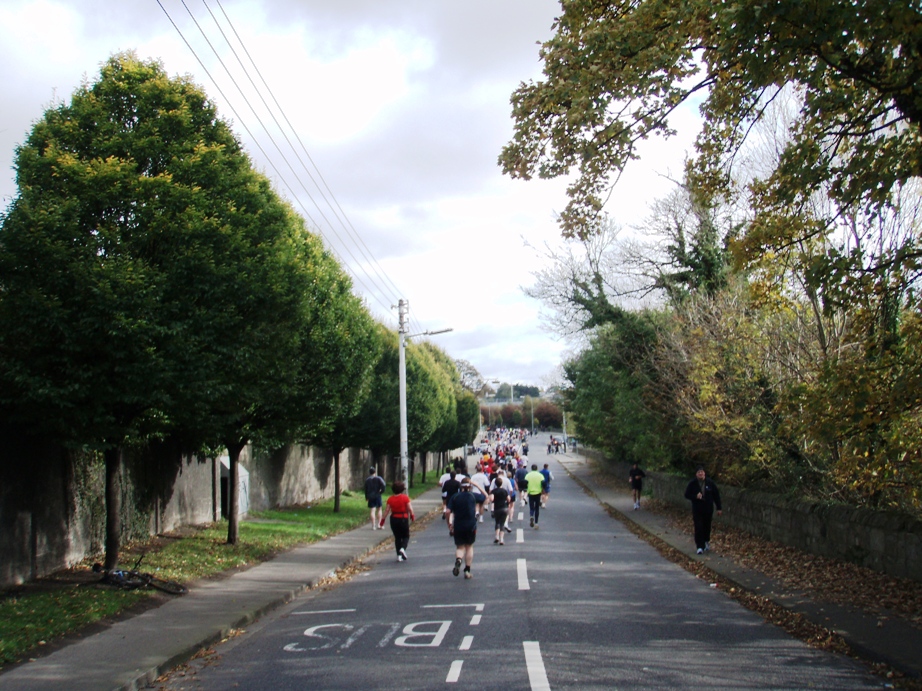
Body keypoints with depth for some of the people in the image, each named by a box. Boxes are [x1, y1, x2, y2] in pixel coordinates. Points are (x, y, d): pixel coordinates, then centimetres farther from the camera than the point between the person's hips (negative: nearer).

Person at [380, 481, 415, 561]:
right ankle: (403, 548, -17)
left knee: (397, 537, 12)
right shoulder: (405, 498, -10)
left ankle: (399, 555, 10)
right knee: (406, 536, 12)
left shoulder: (390, 499, -3)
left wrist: (383, 519, 3)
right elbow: (410, 509, -10)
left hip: (394, 519, 3)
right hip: (403, 518, -3)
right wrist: (412, 516, 8)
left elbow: (387, 510, -4)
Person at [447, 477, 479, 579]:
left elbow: (449, 511, -7)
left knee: (459, 547, 9)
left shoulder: (455, 497, -1)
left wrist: (449, 524, 2)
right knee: (469, 547, 13)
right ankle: (467, 571, 10)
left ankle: (458, 560, -24)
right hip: (471, 525, 0)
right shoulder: (473, 496, -2)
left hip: (458, 526, 0)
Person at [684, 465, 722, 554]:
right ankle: (700, 547, -4)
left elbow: (716, 495, 4)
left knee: (707, 527, 11)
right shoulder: (692, 484, -3)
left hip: (708, 509, 1)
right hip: (697, 509, -1)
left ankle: (706, 541, 38)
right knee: (698, 528, -8)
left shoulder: (710, 483, -1)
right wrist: (695, 496, -19)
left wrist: (719, 508, 3)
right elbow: (687, 495, 1)